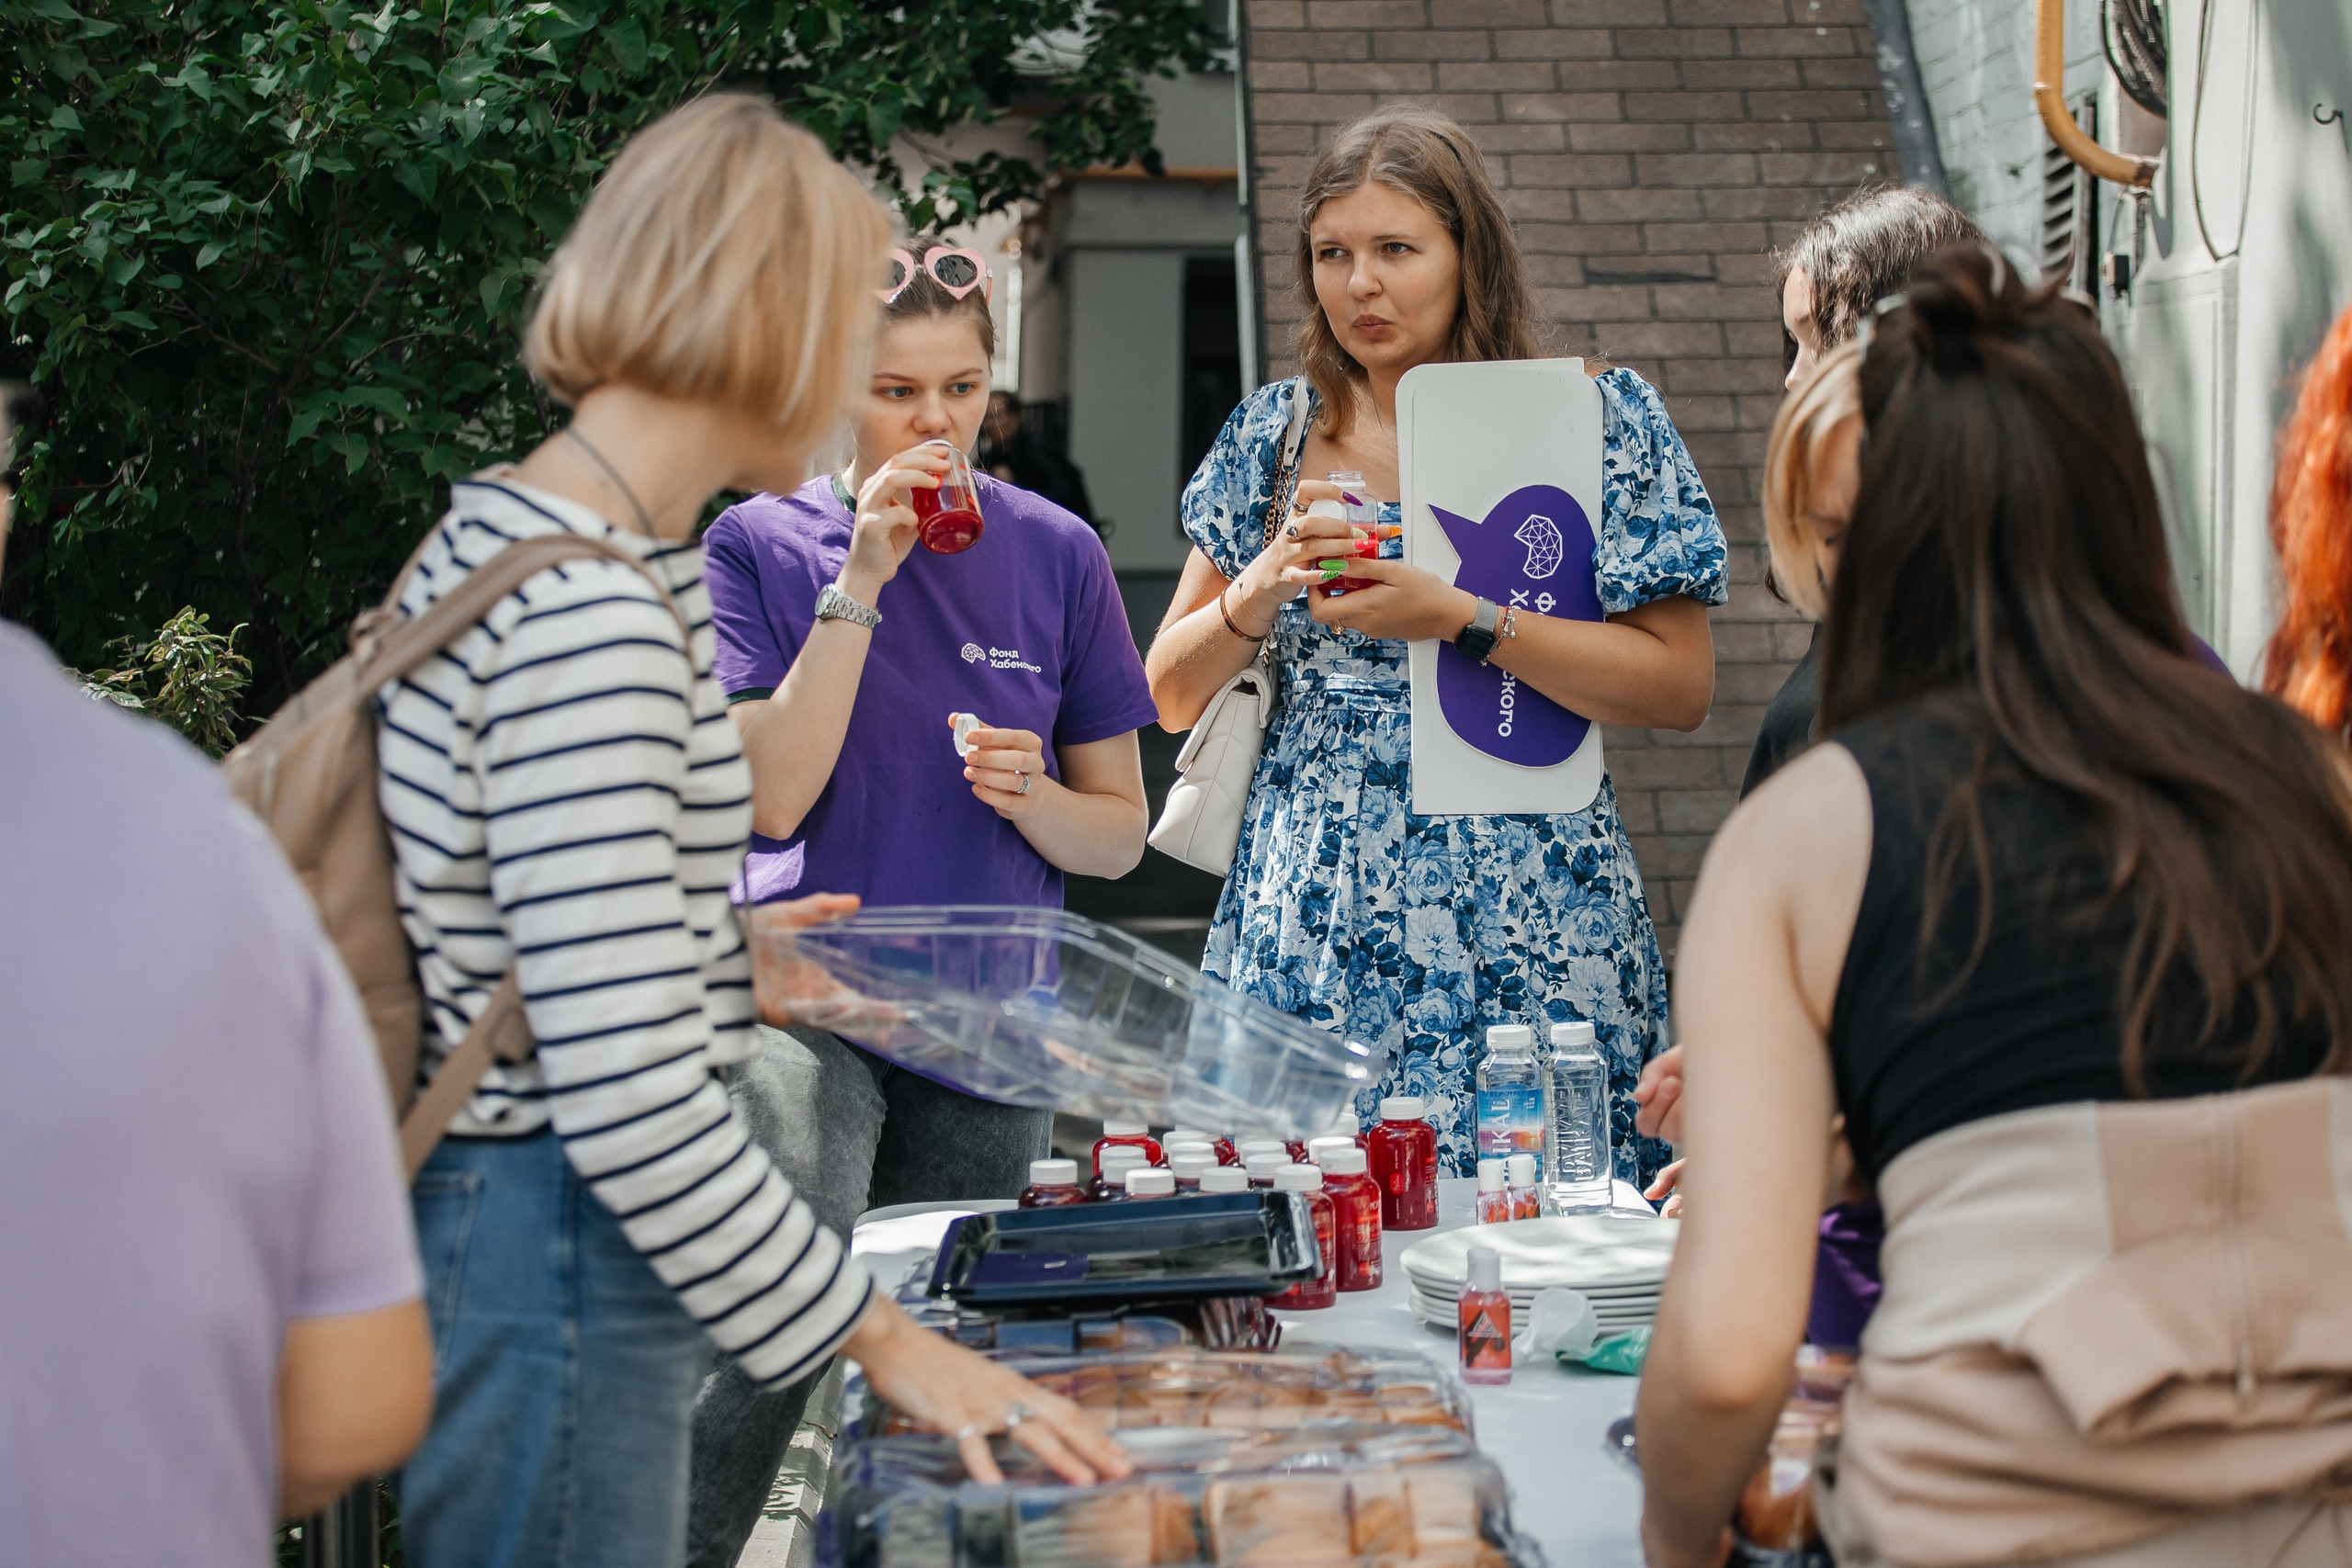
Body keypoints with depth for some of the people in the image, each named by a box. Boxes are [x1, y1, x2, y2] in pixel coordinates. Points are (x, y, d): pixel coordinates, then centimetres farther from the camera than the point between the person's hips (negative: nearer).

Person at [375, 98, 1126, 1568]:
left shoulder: (512, 531, 9)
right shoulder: (590, 619, -24)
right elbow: (633, 1105, -27)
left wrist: (734, 954, 24)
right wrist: (886, 1340, -20)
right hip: (551, 1278, -10)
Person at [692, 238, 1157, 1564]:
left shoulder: (1055, 553, 8)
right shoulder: (765, 543, 1)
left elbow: (1119, 834, 11)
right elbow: (769, 799, -10)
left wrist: (1029, 795, -11)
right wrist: (863, 583, -14)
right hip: (811, 991, -3)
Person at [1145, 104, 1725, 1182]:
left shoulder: (1594, 419, 1)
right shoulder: (1275, 433, 10)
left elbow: (1681, 688, -6)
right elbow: (1170, 696, 13)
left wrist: (1457, 617, -14)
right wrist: (1264, 588, -6)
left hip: (1522, 936, -2)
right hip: (1306, 922, 3)